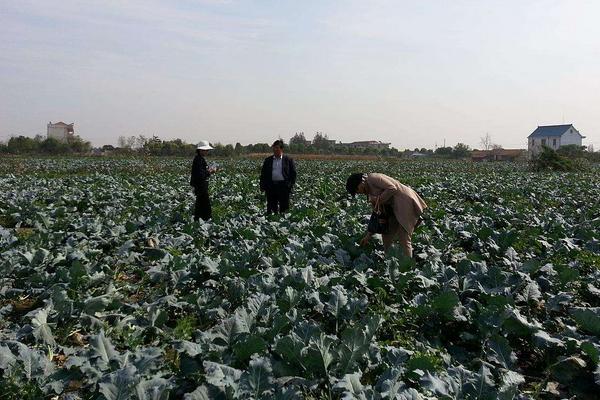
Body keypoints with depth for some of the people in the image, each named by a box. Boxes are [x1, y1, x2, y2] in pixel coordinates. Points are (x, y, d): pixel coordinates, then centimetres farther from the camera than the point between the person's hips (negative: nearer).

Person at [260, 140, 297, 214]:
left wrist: (291, 185, -5)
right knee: (271, 206, 6)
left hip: (284, 186, -2)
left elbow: (293, 174, 4)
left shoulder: (288, 160, 4)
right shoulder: (268, 160, 12)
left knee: (284, 207, 1)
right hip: (271, 186, 2)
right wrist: (262, 186, 4)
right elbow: (263, 174, 13)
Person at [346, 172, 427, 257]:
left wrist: (379, 200, -10)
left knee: (404, 239, -8)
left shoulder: (372, 178, -10)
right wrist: (368, 235, 17)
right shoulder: (370, 192, 16)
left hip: (407, 203, -10)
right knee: (387, 235, 12)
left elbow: (392, 188, -20)